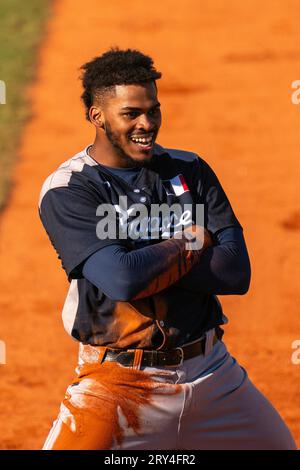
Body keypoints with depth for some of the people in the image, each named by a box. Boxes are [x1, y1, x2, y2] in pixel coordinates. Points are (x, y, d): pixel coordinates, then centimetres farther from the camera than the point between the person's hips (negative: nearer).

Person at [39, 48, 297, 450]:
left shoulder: (191, 171, 7)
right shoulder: (66, 190, -9)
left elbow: (237, 273, -4)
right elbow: (122, 279, -24)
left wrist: (147, 262, -13)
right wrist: (190, 244, -7)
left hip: (211, 373, 5)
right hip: (118, 382, -5)